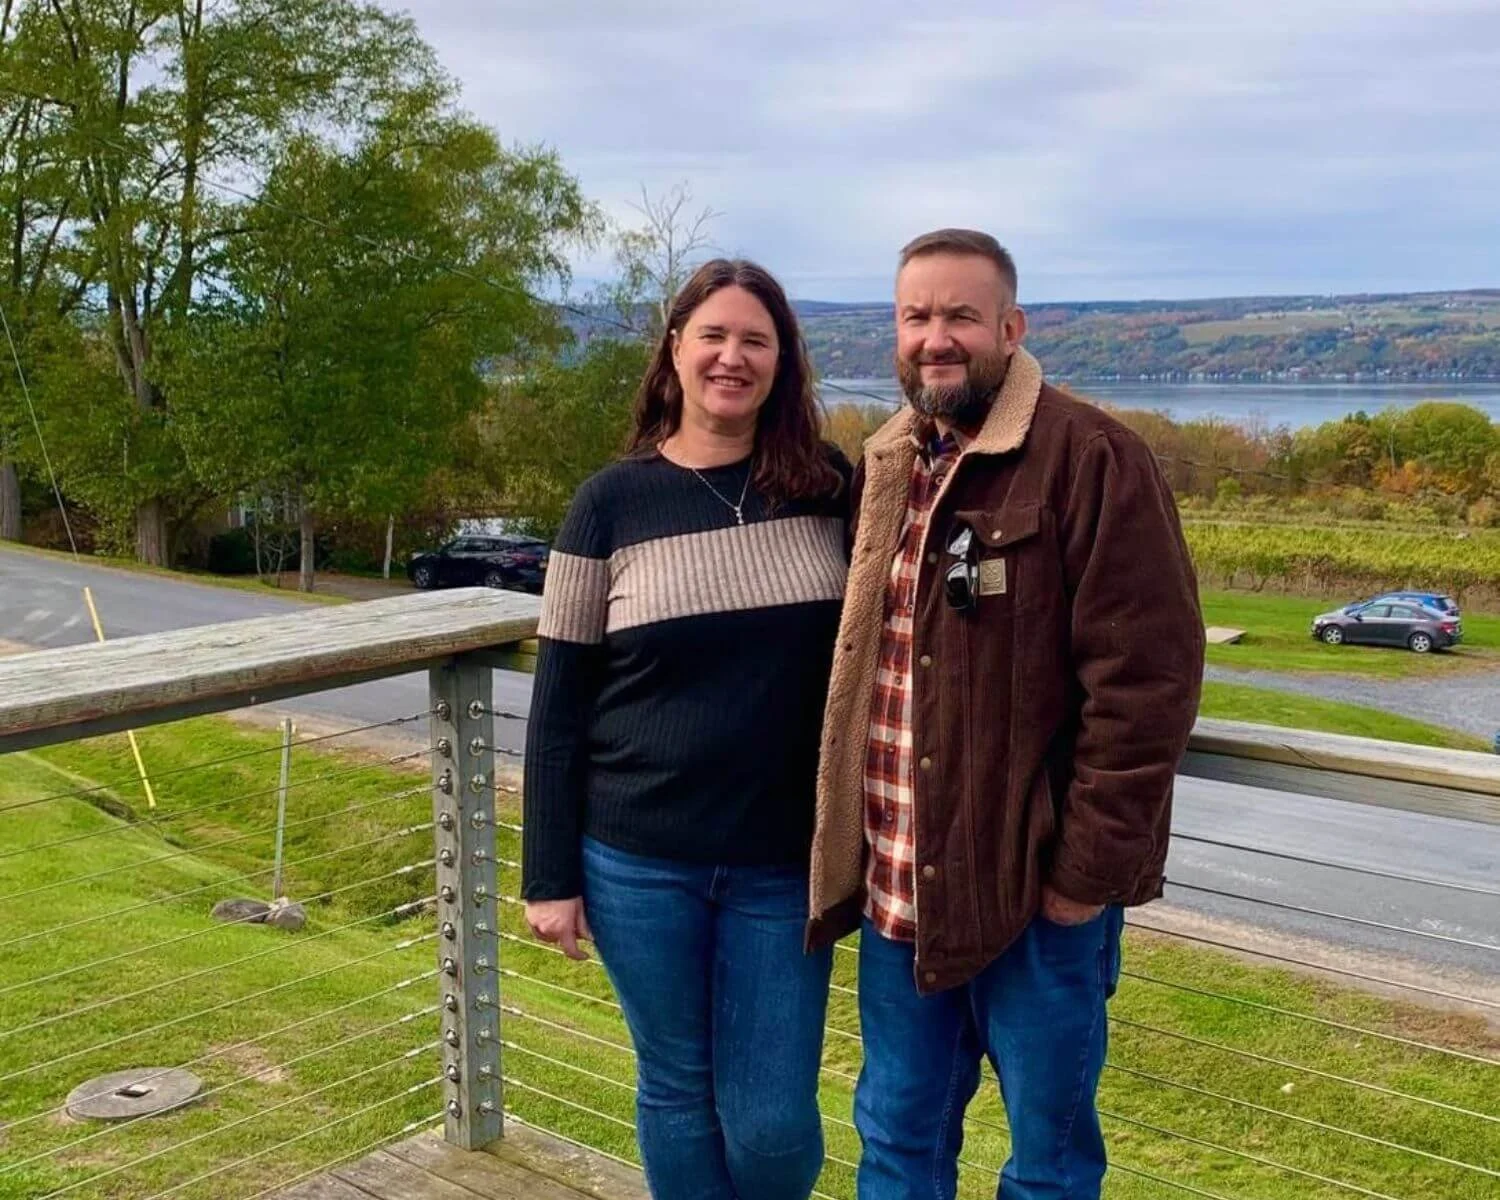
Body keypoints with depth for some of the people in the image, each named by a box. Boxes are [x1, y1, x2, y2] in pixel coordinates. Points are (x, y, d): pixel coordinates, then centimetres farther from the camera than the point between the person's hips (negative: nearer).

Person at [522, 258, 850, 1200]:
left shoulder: (830, 487, -1)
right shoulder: (613, 500, -3)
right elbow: (559, 702, -1)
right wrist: (550, 875, -2)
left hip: (785, 864, 1)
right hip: (639, 861, 0)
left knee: (772, 1121, 6)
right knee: (677, 1090, 14)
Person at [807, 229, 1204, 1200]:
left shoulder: (1091, 460, -13)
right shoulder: (883, 467, 9)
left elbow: (1147, 680, -17)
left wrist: (1087, 872, -17)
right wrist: (850, 843, 10)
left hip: (1035, 889, -6)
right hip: (897, 888, 6)